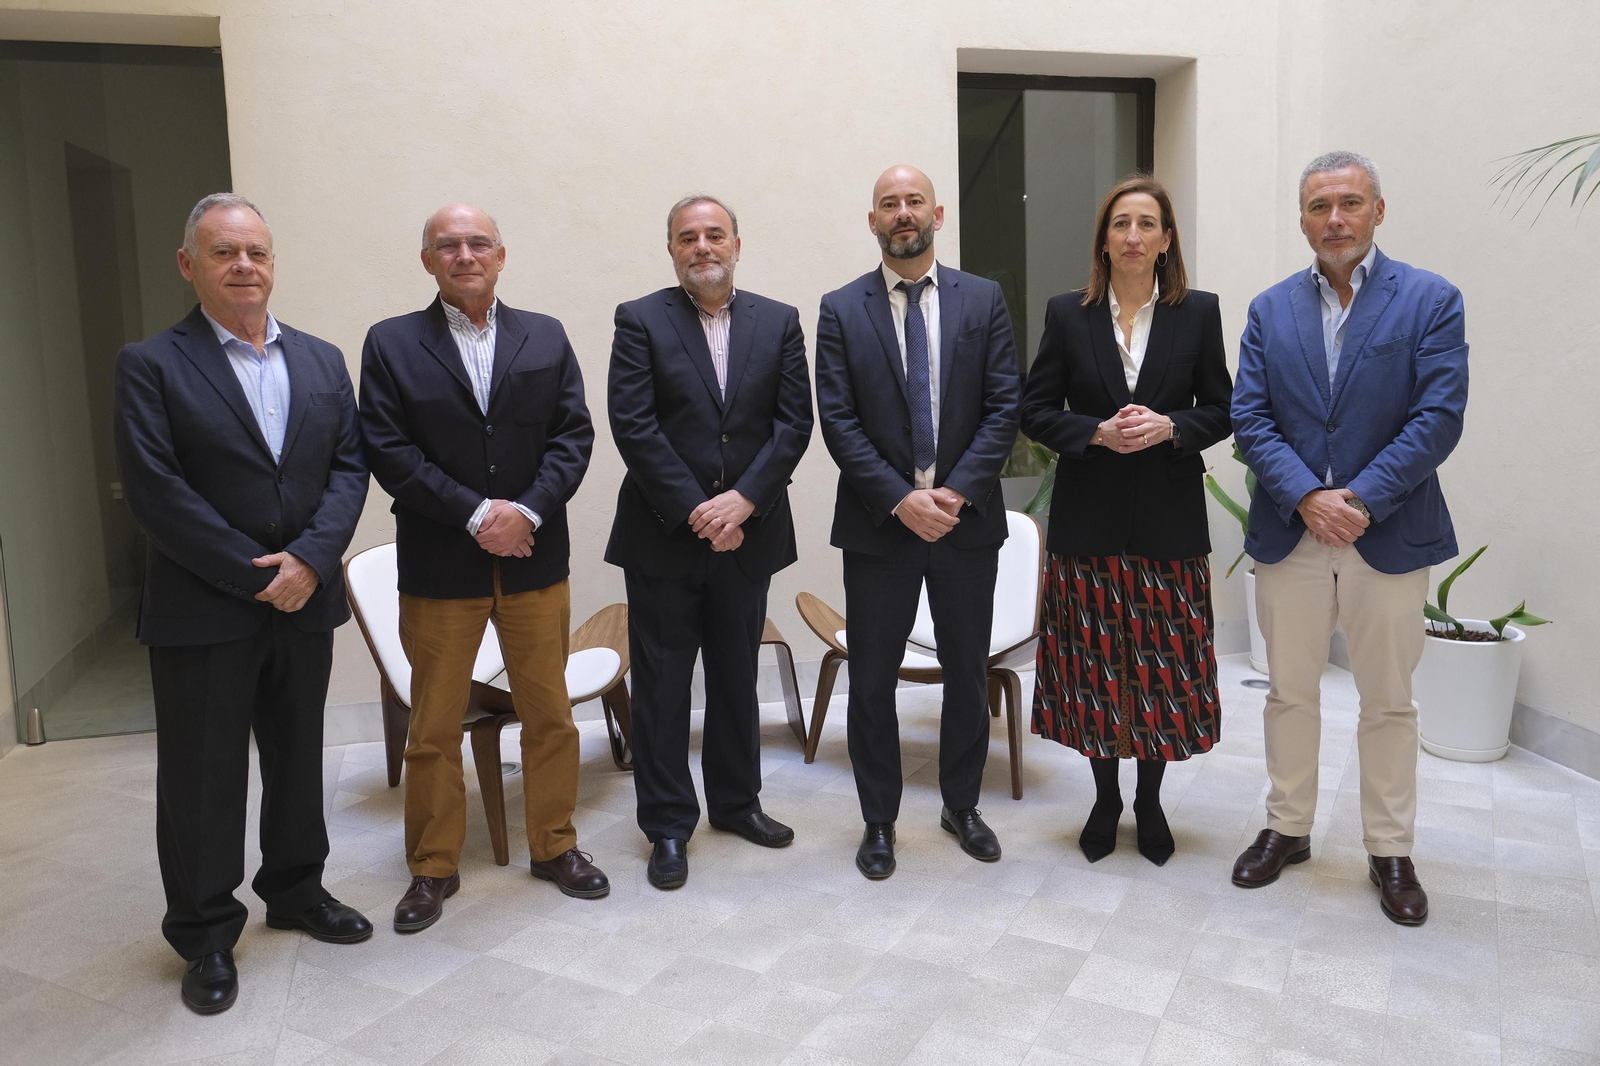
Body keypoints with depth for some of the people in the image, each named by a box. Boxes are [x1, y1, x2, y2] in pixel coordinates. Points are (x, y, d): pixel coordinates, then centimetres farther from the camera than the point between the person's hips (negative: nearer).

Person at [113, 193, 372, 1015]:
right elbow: (155, 491, -13)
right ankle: (205, 936, 24)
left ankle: (296, 890, 36)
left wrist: (309, 559, -12)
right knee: (202, 777, 7)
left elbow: (349, 467, 2)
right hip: (201, 612, -4)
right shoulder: (151, 366, -5)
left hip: (305, 601, 4)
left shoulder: (322, 361, 9)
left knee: (298, 758, 17)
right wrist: (254, 576, -15)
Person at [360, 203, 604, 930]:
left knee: (549, 713, 10)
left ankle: (555, 845, 28)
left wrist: (528, 509, -14)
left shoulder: (545, 338, 7)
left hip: (535, 558, 2)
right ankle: (433, 867, 24)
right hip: (439, 567, -1)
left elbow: (573, 434, 0)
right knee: (434, 727, 8)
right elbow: (389, 451, -7)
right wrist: (475, 514, -16)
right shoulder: (391, 344, 1)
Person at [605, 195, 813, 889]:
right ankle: (668, 827, 18)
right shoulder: (641, 320, -2)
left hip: (747, 536, 3)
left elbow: (794, 422, -1)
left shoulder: (778, 322, 6)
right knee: (661, 686, 5)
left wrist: (742, 501, -13)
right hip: (663, 538, -2)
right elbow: (633, 426, -10)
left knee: (737, 677, 16)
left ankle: (736, 801, 33)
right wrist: (695, 511, -15)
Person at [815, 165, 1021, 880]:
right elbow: (838, 421, -5)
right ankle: (879, 820, 24)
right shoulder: (841, 310, 1)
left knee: (968, 674, 13)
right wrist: (901, 500, -15)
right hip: (879, 522, -1)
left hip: (967, 517, 1)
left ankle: (962, 806, 32)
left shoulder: (983, 299, 4)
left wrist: (956, 491, -14)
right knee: (873, 680, 7)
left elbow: (1003, 407, -2)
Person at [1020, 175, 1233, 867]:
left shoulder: (1199, 312, 4)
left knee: (1165, 665, 6)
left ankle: (1150, 801, 25)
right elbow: (1035, 411, 2)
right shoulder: (1067, 315, 3)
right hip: (1089, 518, 0)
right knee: (1094, 663, 6)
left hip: (1169, 521, 0)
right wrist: (1098, 433, -14)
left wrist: (1168, 427, -14)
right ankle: (1105, 799, 25)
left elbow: (1220, 410, 5)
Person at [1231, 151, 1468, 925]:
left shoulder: (1431, 300, -2)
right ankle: (1287, 828, 29)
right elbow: (1250, 419, -2)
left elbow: (1439, 417, -10)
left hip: (1389, 535, -2)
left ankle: (1390, 852, 25)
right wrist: (1308, 497, -15)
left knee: (1389, 701, 9)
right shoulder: (1270, 309, 6)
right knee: (1290, 692, 13)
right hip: (1289, 534, 2)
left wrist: (1359, 499, -18)